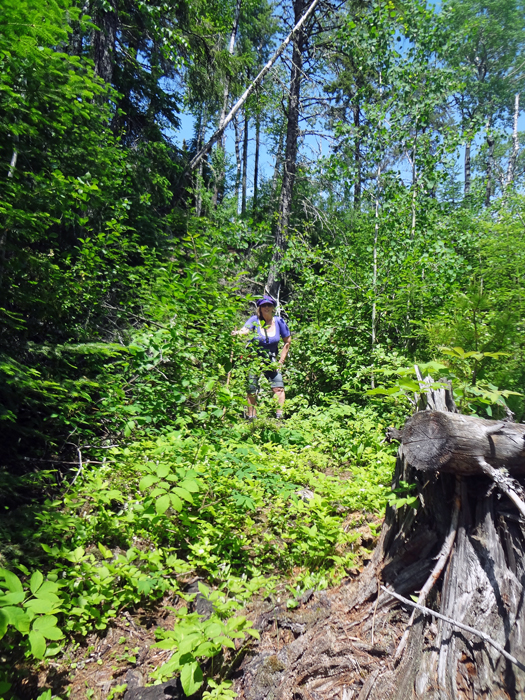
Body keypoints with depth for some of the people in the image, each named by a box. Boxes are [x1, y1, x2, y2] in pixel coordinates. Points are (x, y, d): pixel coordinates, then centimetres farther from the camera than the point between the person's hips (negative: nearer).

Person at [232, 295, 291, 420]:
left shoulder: (279, 322, -6)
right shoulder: (255, 320, -12)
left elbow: (287, 341, 3)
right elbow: (245, 330, -33)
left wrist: (281, 361, -1)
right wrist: (237, 333, -57)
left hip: (271, 360, 2)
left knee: (279, 387, -10)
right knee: (252, 390, -3)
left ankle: (279, 417, -4)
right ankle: (251, 418, 7)